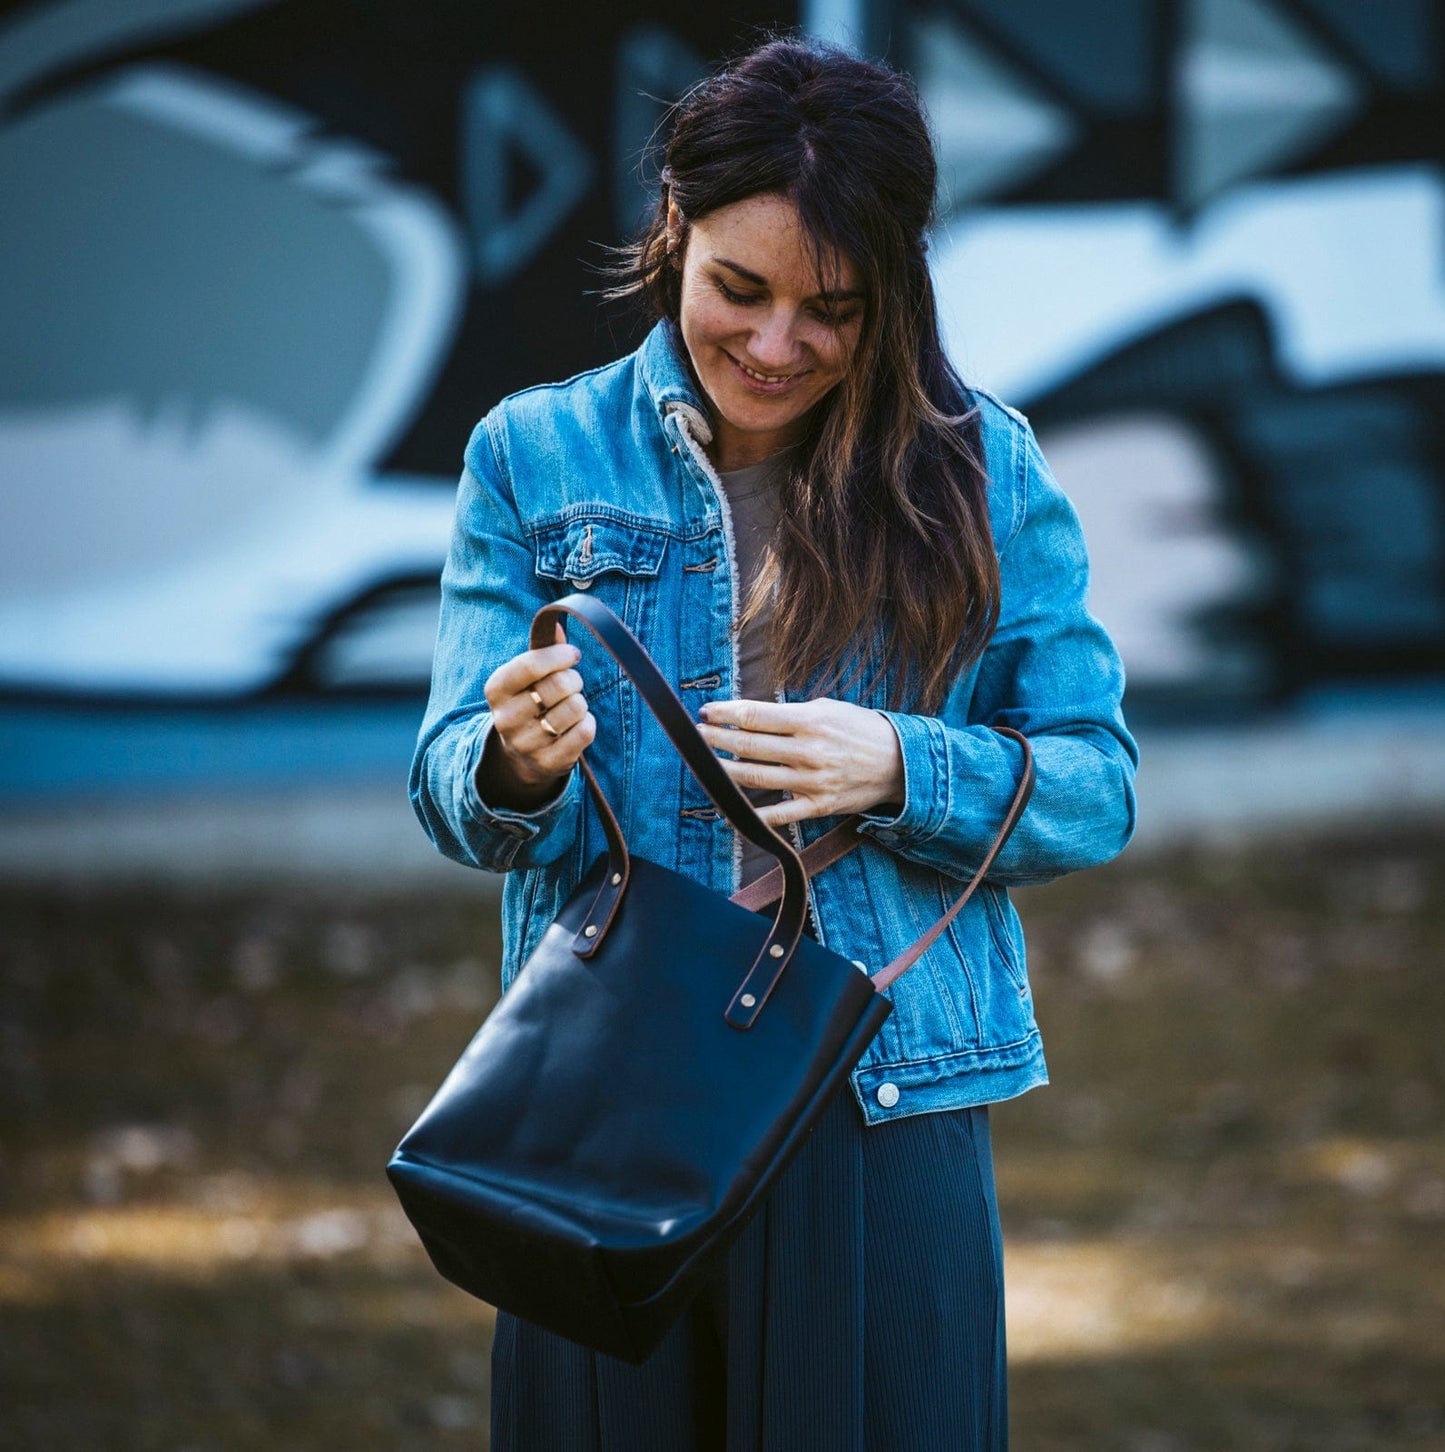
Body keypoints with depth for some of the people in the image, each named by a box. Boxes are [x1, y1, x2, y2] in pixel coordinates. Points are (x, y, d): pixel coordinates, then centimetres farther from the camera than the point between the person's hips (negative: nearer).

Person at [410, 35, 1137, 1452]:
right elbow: (452, 788, -2)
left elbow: (1096, 788, 2)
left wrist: (896, 772, -16)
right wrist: (515, 768, -25)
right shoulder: (536, 457, 4)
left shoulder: (979, 471, 3)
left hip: (886, 1125, 0)